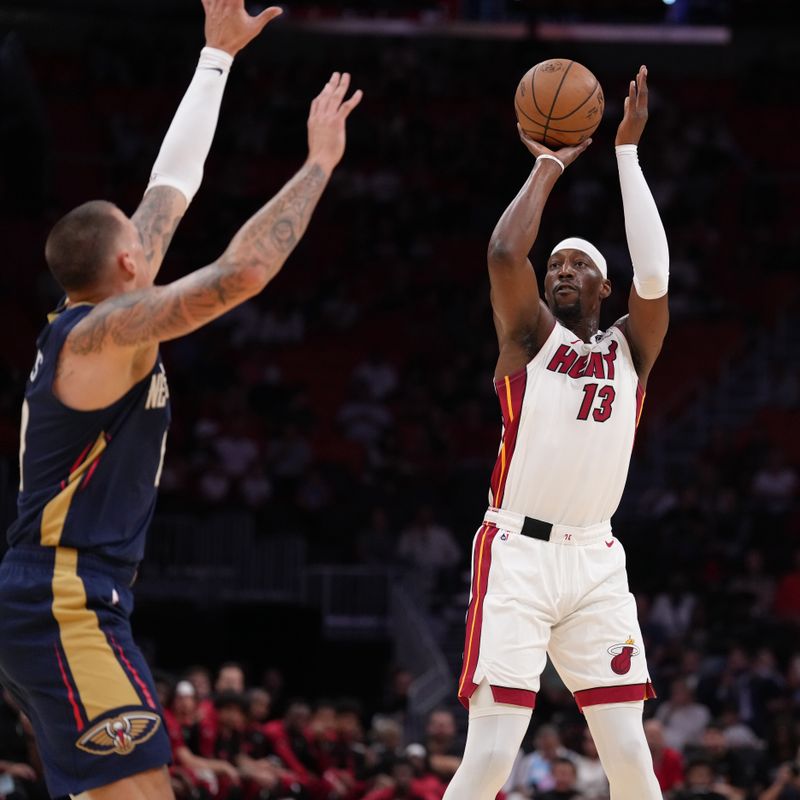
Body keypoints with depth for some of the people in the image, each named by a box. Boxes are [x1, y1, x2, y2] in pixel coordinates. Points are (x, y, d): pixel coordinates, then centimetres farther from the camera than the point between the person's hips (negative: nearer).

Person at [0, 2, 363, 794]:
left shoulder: (90, 320, 12)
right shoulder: (106, 333, -14)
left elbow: (170, 187, 20)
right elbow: (243, 270, -25)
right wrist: (318, 163, -16)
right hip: (65, 613, -11)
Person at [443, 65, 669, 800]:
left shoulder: (631, 348, 12)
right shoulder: (530, 335, 5)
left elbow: (654, 275, -8)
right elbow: (504, 253, -15)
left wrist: (627, 151, -7)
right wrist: (548, 166, -2)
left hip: (596, 561, 3)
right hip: (518, 554, -3)